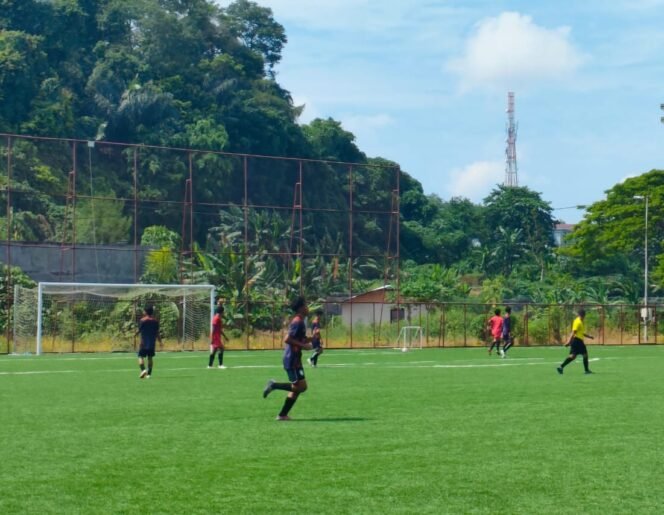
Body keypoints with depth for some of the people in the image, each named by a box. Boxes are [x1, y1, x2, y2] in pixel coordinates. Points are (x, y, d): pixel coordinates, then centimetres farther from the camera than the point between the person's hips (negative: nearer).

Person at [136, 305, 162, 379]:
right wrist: (160, 342, 11)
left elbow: (139, 330, -3)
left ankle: (143, 370, -24)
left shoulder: (143, 320, -8)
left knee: (141, 357, -1)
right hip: (152, 343, 4)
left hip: (144, 343, -4)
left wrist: (136, 334, 18)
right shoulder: (155, 321, 4)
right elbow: (157, 333, 5)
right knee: (150, 358, 11)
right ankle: (149, 373, 10)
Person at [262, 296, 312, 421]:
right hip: (292, 360, -10)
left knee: (297, 388, 9)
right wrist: (303, 345, -20)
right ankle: (274, 385, -5)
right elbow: (287, 339, -23)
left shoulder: (299, 322, 16)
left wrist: (310, 339, 13)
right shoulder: (298, 322, -15)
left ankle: (282, 415, 11)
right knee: (301, 386, -12)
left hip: (295, 360, 10)